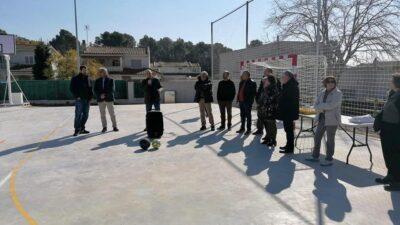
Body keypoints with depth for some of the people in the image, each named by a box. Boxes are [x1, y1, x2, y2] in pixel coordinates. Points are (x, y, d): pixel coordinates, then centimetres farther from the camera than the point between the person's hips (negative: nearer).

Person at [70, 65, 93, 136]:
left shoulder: (88, 79, 15)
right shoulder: (75, 79, -1)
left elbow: (90, 88, 20)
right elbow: (71, 88, -4)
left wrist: (91, 96, 6)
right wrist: (77, 96, -13)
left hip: (87, 99, 6)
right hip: (79, 99, -6)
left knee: (85, 115, 7)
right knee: (78, 115, -10)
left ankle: (82, 129, 17)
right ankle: (77, 130, -7)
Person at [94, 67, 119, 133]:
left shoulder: (110, 80, 5)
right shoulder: (97, 81, 12)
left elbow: (112, 89, -5)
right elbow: (95, 90, 5)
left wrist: (105, 95, -15)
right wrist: (100, 95, -13)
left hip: (109, 99, -2)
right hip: (100, 99, 2)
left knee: (112, 113, -2)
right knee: (102, 114, 1)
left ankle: (114, 126, 5)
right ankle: (104, 127, 9)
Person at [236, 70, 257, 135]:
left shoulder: (252, 83, -10)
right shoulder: (242, 82, 13)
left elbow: (254, 93, -13)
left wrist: (250, 100, -17)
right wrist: (238, 99, 11)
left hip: (247, 102, -8)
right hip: (241, 101, 8)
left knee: (248, 116, -1)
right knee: (242, 115, 14)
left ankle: (249, 129, 7)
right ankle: (242, 128, 25)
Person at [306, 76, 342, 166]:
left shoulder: (338, 93, -9)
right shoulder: (322, 93, 10)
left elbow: (331, 105, -22)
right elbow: (315, 105, 4)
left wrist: (320, 106, -11)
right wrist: (323, 108, -15)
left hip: (332, 120, -7)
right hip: (322, 118, 7)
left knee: (330, 140, 1)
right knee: (317, 137, 11)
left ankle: (329, 160, 11)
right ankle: (315, 156, 24)